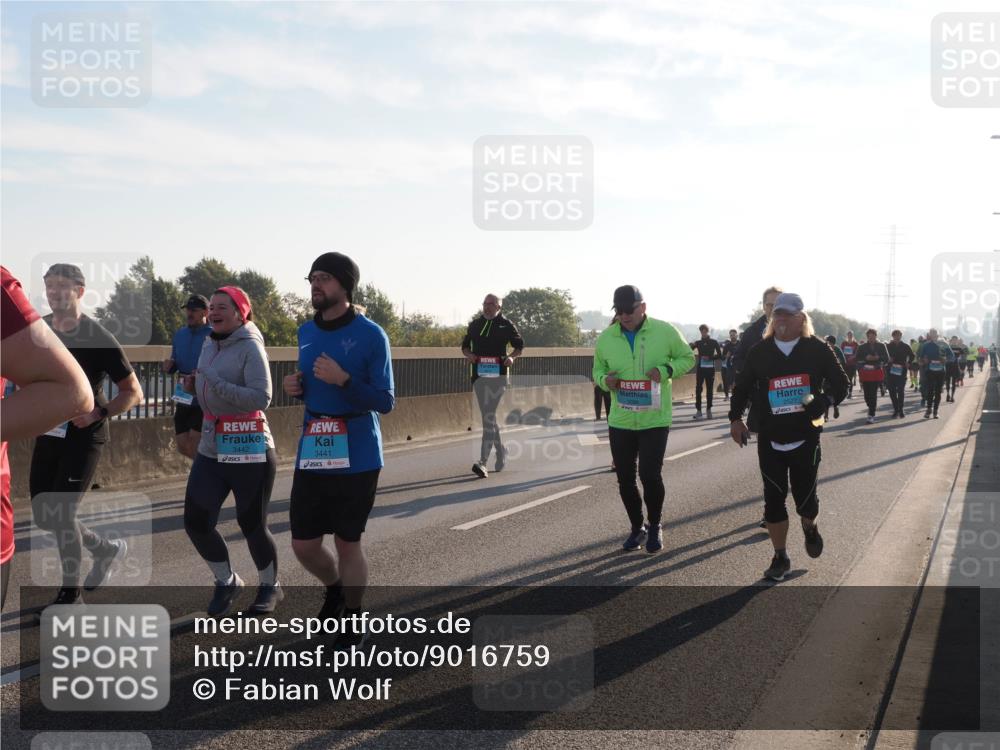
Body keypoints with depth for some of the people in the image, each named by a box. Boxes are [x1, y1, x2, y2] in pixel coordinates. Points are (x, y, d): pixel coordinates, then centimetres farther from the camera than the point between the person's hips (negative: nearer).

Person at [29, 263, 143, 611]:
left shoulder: (98, 338, -13)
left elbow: (133, 392, -9)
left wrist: (99, 413, -23)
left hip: (83, 437, -6)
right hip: (48, 433, 6)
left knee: (61, 514, -10)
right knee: (43, 516, 9)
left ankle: (71, 593, 8)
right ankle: (107, 549, 32)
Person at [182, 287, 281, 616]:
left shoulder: (250, 347, -13)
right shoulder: (209, 346, 10)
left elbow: (261, 398, -24)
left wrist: (215, 383, -27)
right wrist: (195, 386, 4)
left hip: (249, 450, -7)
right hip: (211, 448, 7)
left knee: (251, 524, 5)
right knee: (196, 521, 0)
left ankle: (270, 587, 29)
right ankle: (226, 581, 23)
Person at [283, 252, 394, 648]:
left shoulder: (371, 335, -10)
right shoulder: (305, 332, 9)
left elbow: (385, 401, -11)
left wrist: (343, 380, -24)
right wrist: (296, 388, 1)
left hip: (356, 457, -5)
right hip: (311, 454, 5)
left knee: (347, 542, 6)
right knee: (303, 545, 8)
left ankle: (353, 616, 28)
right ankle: (335, 588, 39)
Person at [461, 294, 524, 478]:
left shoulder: (506, 325, 3)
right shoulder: (475, 324, 14)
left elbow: (519, 345, 11)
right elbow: (465, 345, 21)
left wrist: (512, 357, -9)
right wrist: (468, 354, -1)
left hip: (498, 375, -5)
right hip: (478, 375, 5)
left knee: (489, 416, -15)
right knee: (488, 416, 12)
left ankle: (483, 461, -21)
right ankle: (501, 454, 29)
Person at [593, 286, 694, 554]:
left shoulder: (665, 331, -7)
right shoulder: (606, 339, 1)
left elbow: (688, 358, 5)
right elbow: (598, 370, 14)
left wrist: (666, 370, -15)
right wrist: (604, 379, -10)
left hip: (655, 419, -3)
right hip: (620, 420, 3)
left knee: (650, 474, -9)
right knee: (625, 478, 8)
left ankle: (655, 526, 16)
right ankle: (637, 527, 29)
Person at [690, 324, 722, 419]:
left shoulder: (713, 342, 5)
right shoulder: (698, 343, 8)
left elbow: (720, 355, 1)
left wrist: (709, 357, -12)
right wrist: (691, 345, -21)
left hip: (710, 368, -1)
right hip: (700, 368, 1)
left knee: (709, 389, 2)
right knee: (698, 389, -6)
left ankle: (709, 410, 8)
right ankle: (698, 410, -4)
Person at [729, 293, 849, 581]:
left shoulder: (817, 350, -3)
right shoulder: (761, 351, 1)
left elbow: (840, 384, 1)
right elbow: (742, 385, 12)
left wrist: (823, 402, -18)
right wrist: (736, 418, 3)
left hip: (806, 438, -1)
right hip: (770, 439, 2)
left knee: (805, 498, 4)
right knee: (774, 499, 2)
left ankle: (810, 528, 40)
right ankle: (780, 557, 16)